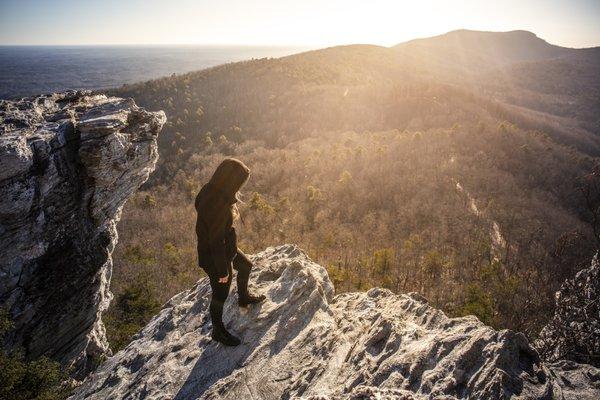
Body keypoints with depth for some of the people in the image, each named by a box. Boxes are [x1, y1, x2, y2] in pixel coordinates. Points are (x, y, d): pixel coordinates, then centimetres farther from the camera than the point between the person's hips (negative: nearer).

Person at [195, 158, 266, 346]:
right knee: (220, 294, 14)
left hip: (226, 248, 9)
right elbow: (216, 242, -29)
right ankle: (218, 331, 41)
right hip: (214, 258, -9)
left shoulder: (211, 190, -11)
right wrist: (222, 271, -17)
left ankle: (243, 297, 57)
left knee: (245, 266, 30)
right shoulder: (217, 206, -38)